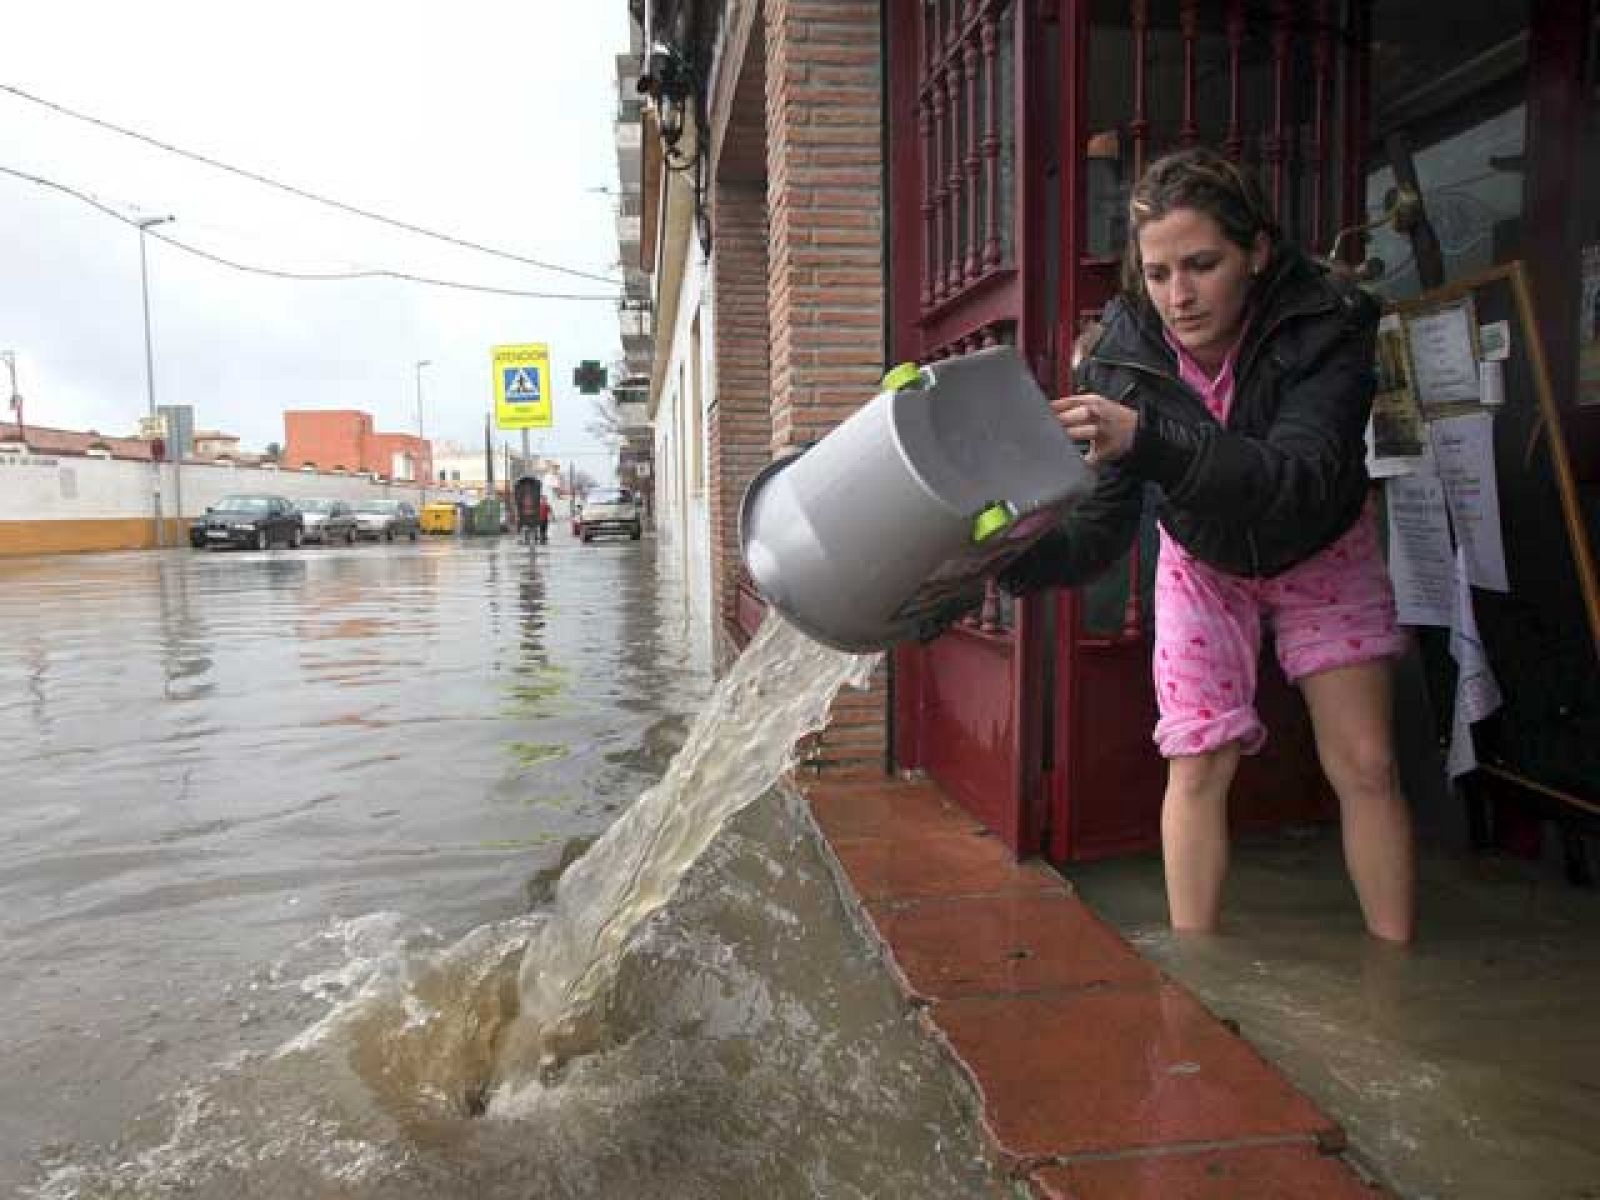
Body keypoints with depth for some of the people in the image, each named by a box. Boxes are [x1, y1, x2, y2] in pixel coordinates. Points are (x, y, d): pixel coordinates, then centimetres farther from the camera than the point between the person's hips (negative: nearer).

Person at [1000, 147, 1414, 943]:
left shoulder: (1327, 326, -31)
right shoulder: (1123, 353, -26)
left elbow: (1300, 480, -47)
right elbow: (1099, 530, -28)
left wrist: (1149, 439, -61)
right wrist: (1011, 556, -49)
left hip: (1322, 556, 0)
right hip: (1203, 561, 1)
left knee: (1366, 767, 0)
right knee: (1198, 765, -6)